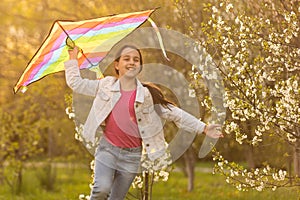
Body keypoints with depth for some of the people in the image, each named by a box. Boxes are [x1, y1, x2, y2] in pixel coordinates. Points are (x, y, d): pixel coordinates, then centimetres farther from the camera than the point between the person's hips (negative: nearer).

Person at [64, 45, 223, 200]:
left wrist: (203, 128, -4)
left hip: (132, 154, 0)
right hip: (107, 148, 0)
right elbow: (76, 83, 12)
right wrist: (73, 59, 10)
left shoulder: (147, 94, -2)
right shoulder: (106, 85, 2)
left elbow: (174, 114, 0)